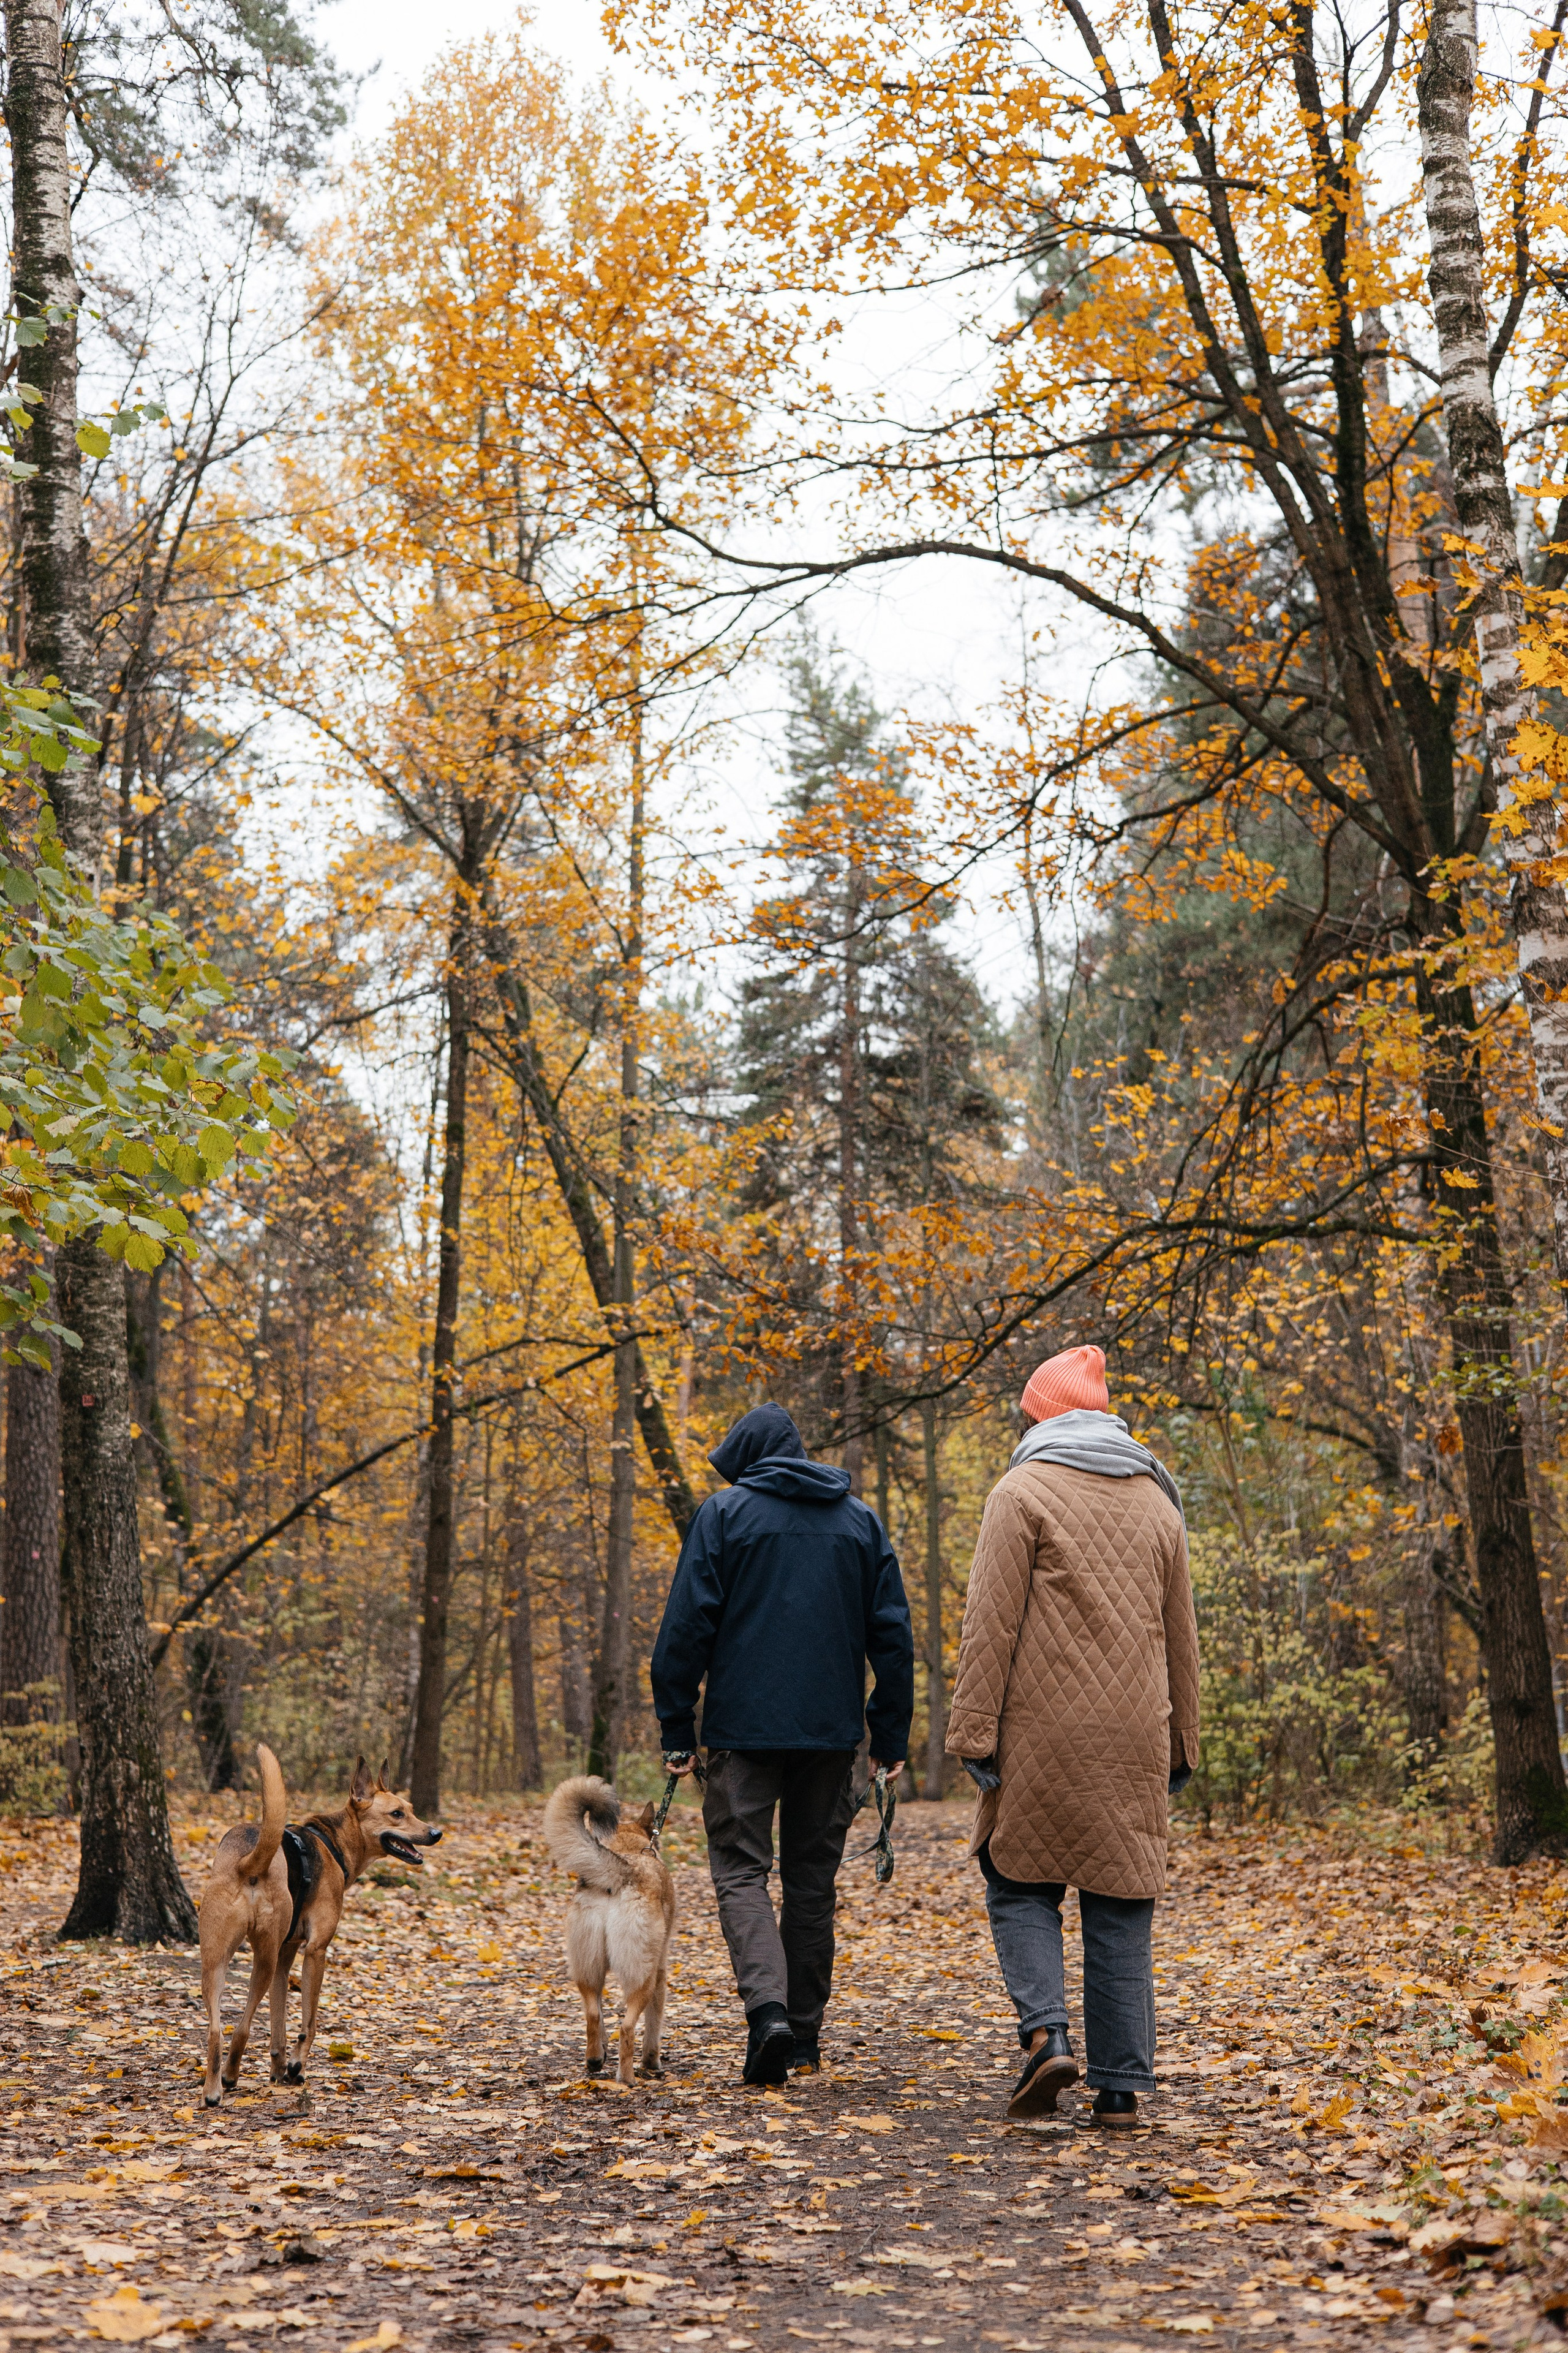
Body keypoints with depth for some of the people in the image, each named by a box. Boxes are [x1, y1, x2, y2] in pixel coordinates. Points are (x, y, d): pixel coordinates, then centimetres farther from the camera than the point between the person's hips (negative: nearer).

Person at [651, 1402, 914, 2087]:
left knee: (741, 1870, 1)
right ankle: (804, 2036, 16)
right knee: (812, 1877, 12)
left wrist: (677, 1728, -2)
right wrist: (891, 1734, 11)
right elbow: (892, 1633, 8)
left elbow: (688, 1626, -6)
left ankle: (768, 2010, -20)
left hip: (744, 1728, -4)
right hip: (831, 1730, 4)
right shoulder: (860, 1520, 11)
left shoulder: (725, 1513, -1)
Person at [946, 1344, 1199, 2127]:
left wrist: (974, 1732, -9)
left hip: (1045, 1736, -4)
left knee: (1020, 1885, 10)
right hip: (1133, 1739, 4)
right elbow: (1180, 1639, 18)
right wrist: (1181, 1744, 23)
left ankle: (1046, 2033, -9)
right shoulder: (1156, 1501, 15)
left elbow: (991, 1623, -9)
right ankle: (1120, 2085, 7)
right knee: (1121, 1902, 8)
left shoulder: (1023, 1491, -2)